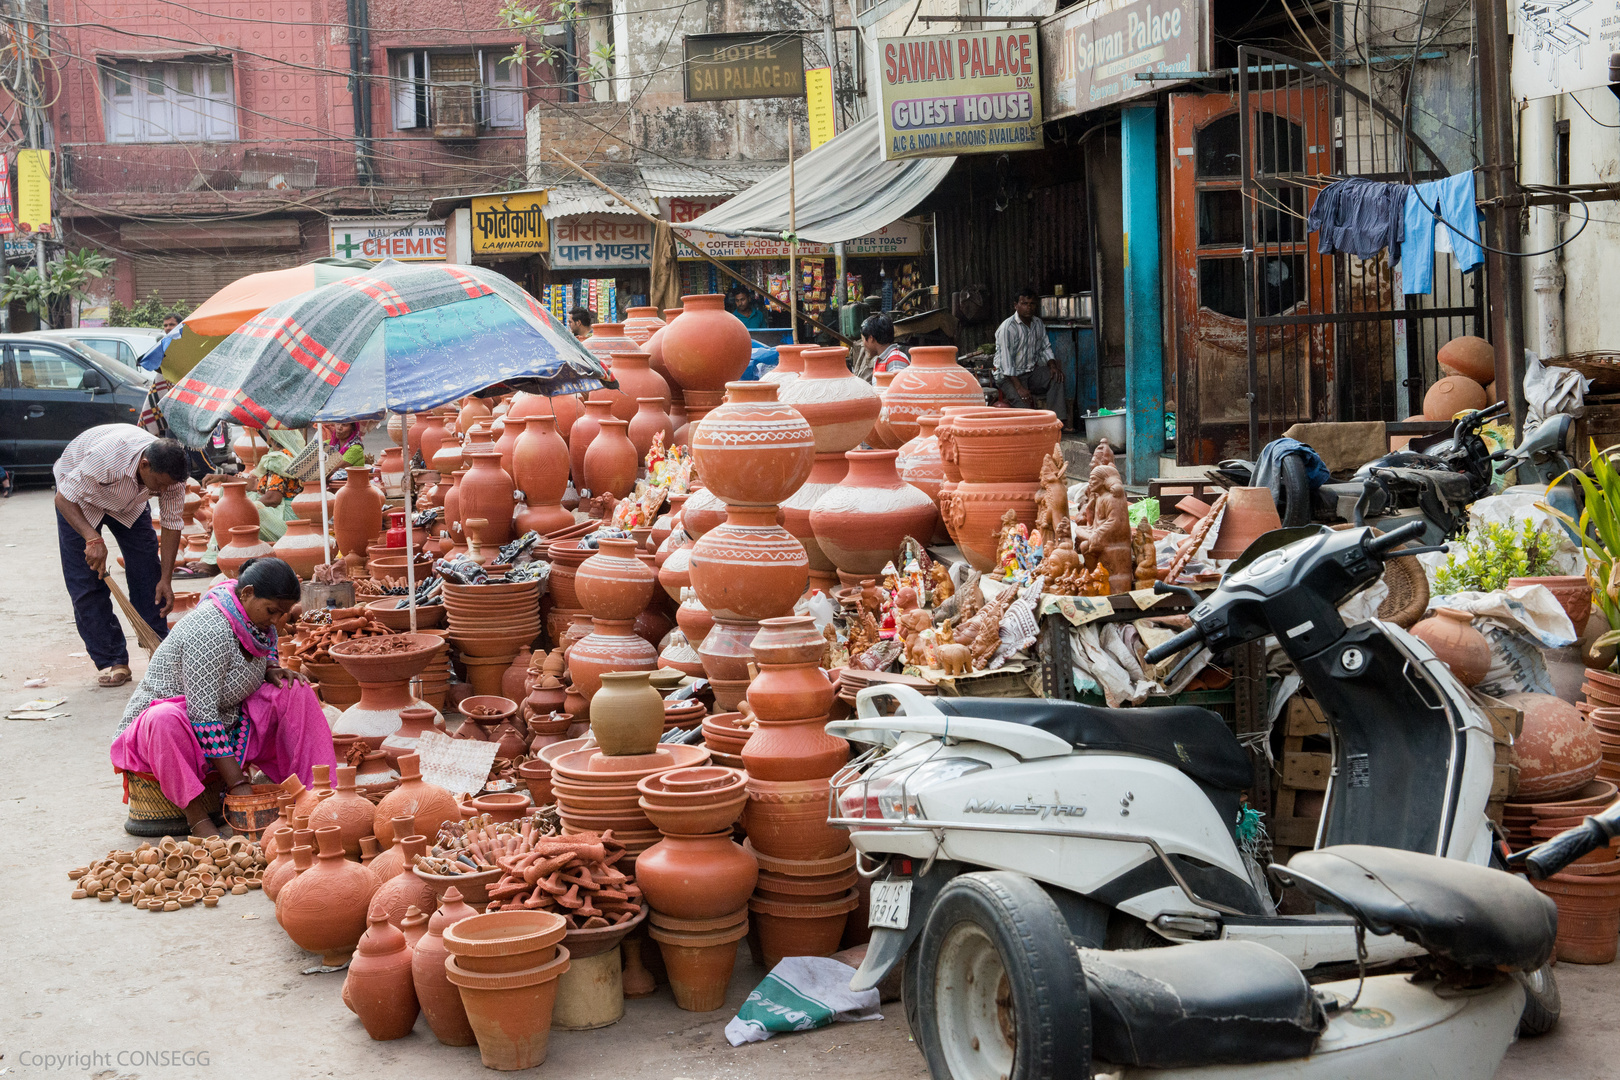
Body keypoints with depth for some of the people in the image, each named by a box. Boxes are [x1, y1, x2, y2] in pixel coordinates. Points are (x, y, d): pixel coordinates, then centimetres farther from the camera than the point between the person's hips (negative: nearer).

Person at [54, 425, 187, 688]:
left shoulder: (170, 473, -29)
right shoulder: (106, 458, -44)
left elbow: (172, 525, -16)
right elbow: (64, 498, -32)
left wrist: (166, 579, -18)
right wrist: (92, 539, -44)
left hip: (130, 500, 4)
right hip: (77, 495, -3)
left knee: (148, 573, -5)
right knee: (86, 581, -9)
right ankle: (111, 661, -4)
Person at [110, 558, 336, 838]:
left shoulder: (257, 618, -3)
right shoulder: (209, 631, -29)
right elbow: (203, 714, -32)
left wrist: (271, 669, -6)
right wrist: (236, 783, -32)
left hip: (227, 725, 8)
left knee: (295, 691, -8)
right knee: (165, 720, -42)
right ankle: (196, 816, -32)